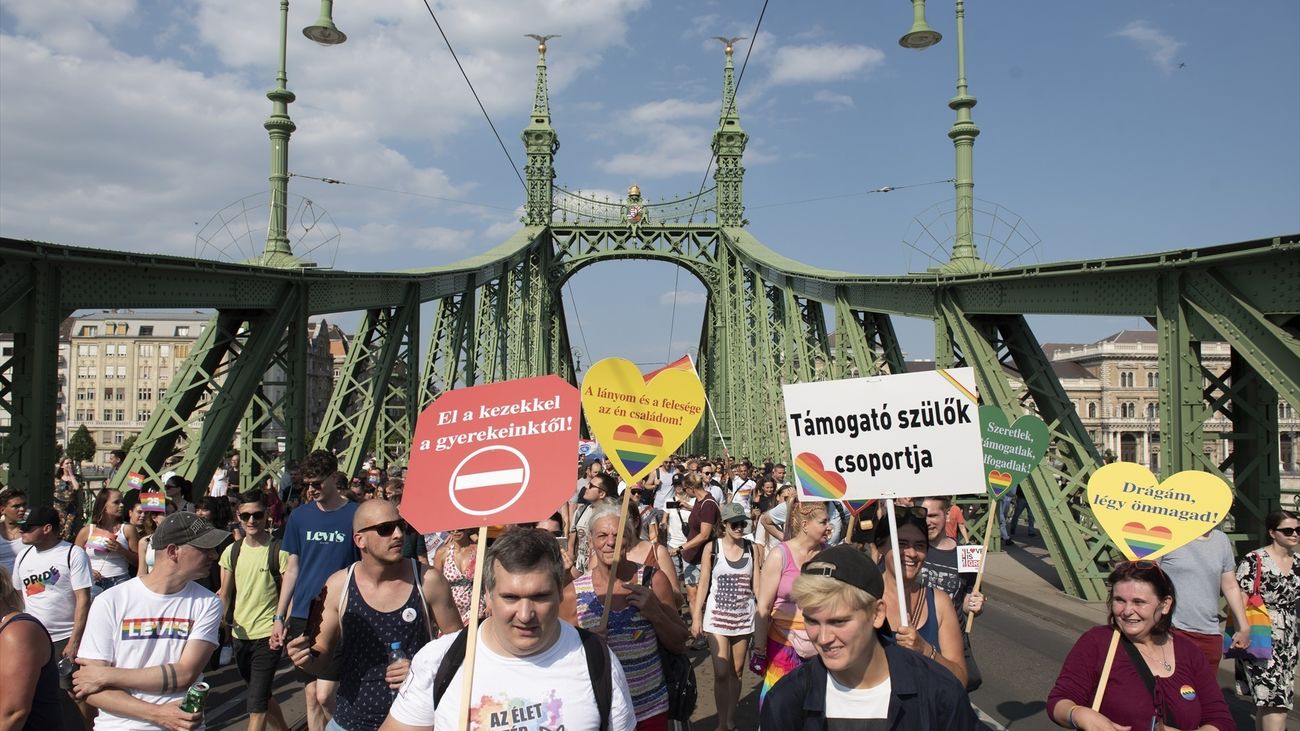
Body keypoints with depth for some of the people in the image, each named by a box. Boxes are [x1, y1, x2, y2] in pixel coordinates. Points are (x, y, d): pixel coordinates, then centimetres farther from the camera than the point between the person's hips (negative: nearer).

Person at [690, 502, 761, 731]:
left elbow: (757, 585, 1)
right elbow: (703, 585, -2)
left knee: (736, 672, 11)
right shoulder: (712, 548, -5)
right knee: (721, 673, -7)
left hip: (744, 617, 2)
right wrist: (696, 618, -4)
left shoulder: (753, 549, 0)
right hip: (717, 617, -2)